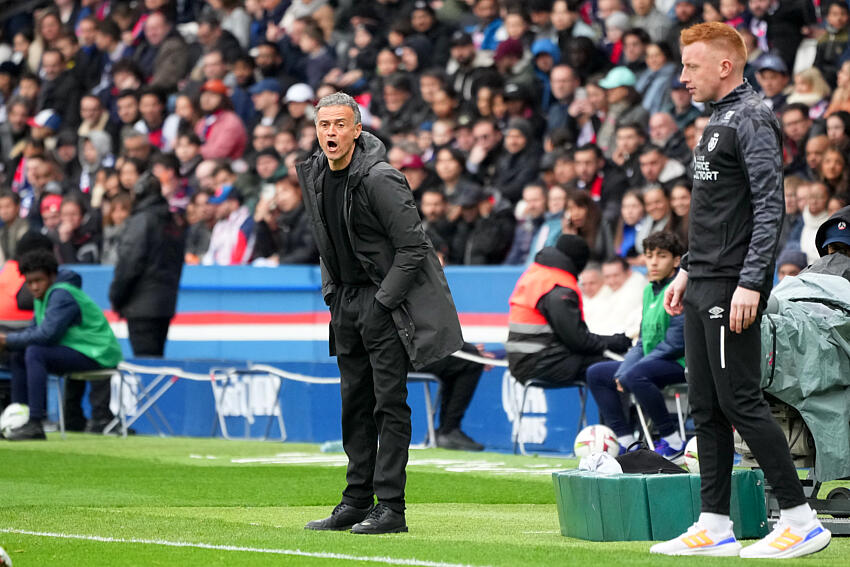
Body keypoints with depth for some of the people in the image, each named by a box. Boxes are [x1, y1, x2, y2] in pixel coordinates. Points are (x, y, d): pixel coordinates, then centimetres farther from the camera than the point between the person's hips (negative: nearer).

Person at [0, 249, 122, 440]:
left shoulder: (61, 295, -19)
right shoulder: (42, 296, 11)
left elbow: (47, 335, -27)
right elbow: (36, 329, 13)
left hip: (97, 355, -10)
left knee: (35, 353, -27)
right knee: (17, 357, 9)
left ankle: (34, 424, -31)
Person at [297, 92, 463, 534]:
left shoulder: (379, 180, -19)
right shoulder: (314, 175, 5)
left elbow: (413, 248, -18)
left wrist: (381, 303, -17)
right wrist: (331, 295, 10)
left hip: (387, 300, -8)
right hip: (346, 299, 8)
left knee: (389, 403, -7)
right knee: (355, 402, 10)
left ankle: (390, 507, -6)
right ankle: (357, 501, 16)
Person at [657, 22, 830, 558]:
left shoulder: (753, 121, -13)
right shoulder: (720, 121, 18)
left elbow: (770, 208, -20)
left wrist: (749, 283, -25)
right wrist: (688, 270, 22)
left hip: (732, 290, -10)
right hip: (703, 289, 10)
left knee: (741, 401, -10)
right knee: (707, 407, 10)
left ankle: (801, 519, -6)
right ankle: (715, 526, 13)